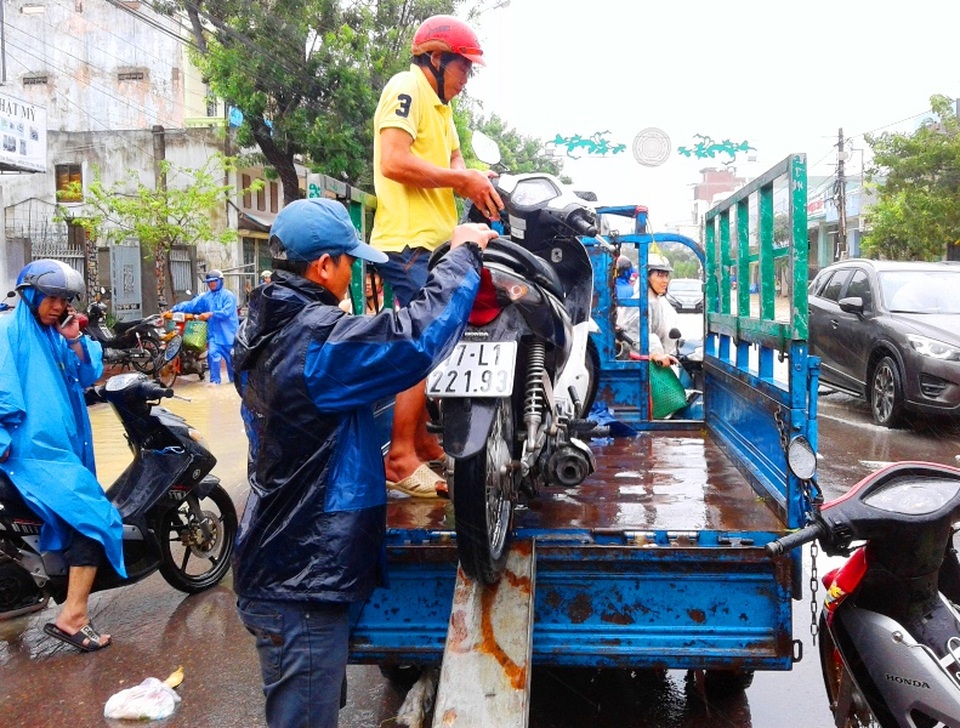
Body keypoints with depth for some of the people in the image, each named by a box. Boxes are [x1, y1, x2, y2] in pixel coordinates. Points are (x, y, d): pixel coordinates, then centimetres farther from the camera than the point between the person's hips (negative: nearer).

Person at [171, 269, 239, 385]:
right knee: (213, 354, -12)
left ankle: (234, 378, 26)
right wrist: (174, 309, -8)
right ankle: (214, 380, -5)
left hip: (227, 332, -3)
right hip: (214, 332, 3)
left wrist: (210, 314, -26)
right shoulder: (205, 297, 8)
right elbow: (190, 305, 2)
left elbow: (226, 312, -19)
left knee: (231, 357, 8)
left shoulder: (228, 296, -6)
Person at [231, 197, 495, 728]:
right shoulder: (315, 338, -23)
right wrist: (462, 255, -15)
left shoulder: (266, 331, 9)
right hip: (302, 587, -10)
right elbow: (416, 336, -27)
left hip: (278, 572, 10)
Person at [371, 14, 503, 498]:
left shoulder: (440, 105, 23)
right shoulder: (407, 88, -8)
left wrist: (478, 185, -10)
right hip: (410, 243, -11)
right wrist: (462, 179, -15)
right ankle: (401, 460, -6)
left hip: (434, 243, 11)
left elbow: (453, 161, 12)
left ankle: (422, 441, 28)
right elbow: (393, 162, -21)